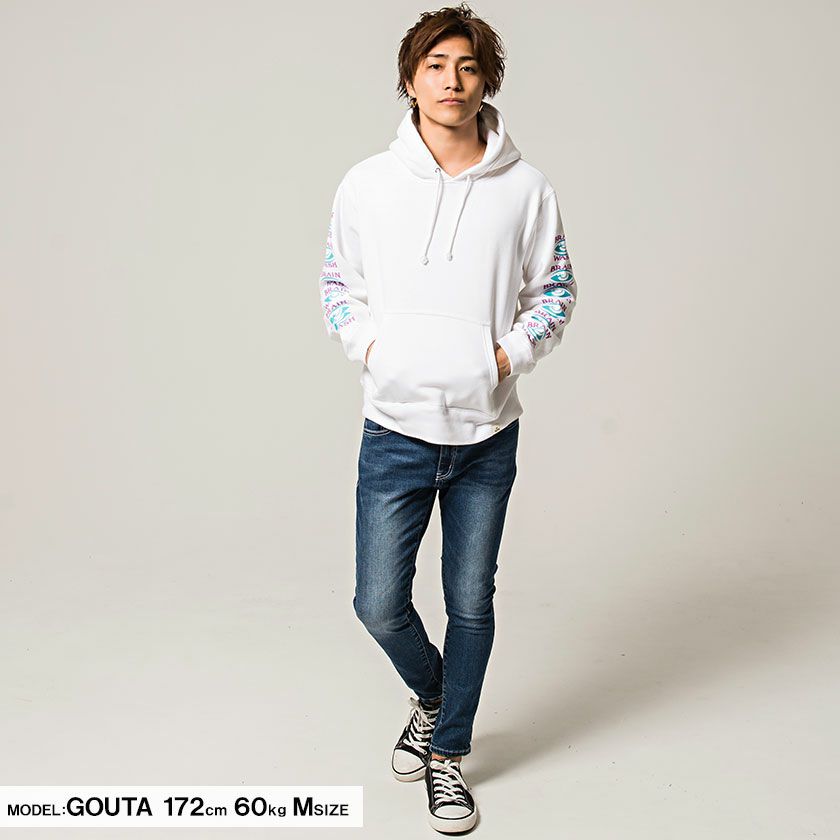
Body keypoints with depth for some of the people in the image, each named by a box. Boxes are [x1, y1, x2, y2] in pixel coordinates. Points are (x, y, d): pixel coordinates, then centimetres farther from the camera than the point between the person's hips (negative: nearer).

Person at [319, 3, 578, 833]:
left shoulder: (525, 188, -1)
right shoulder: (366, 184, 0)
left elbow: (553, 288, 8)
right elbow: (337, 283, 11)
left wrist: (511, 352, -6)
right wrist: (369, 345, -4)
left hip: (487, 431, 0)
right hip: (395, 429, 0)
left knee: (471, 603, 10)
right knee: (380, 605, 4)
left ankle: (449, 751, 32)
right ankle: (431, 695, 37)